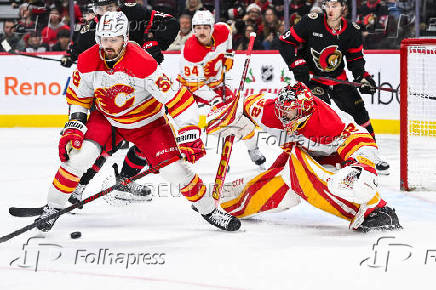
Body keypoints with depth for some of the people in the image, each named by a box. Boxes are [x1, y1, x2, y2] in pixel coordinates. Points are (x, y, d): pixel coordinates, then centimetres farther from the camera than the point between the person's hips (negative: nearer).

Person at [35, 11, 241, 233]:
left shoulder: (141, 63, -32)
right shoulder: (87, 62, -17)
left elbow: (176, 97, -29)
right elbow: (78, 96, 3)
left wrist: (189, 134, -31)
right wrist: (75, 125, -7)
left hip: (146, 121, -3)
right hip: (106, 117, 3)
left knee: (174, 169, -11)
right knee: (79, 154, -18)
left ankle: (209, 210, 12)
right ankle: (53, 207, 2)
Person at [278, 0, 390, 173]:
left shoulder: (352, 31, -5)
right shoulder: (311, 23, -16)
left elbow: (356, 59, 7)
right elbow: (286, 42, -11)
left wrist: (363, 78, -9)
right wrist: (297, 65, -19)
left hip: (338, 78, 4)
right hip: (311, 76, -4)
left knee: (358, 110, 1)